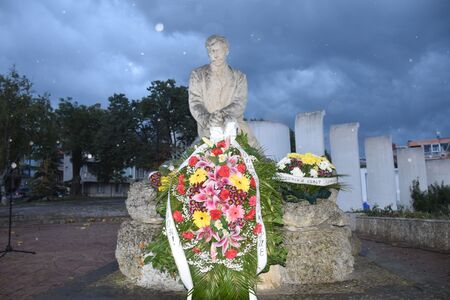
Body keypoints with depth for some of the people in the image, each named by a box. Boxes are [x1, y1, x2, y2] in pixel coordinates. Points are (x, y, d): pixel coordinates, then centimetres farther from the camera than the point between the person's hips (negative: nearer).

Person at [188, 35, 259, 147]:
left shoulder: (239, 77, 11)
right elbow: (195, 103, -1)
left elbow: (240, 103, 0)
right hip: (209, 129, -2)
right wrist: (208, 121, -20)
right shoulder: (197, 75, 8)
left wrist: (221, 115, -19)